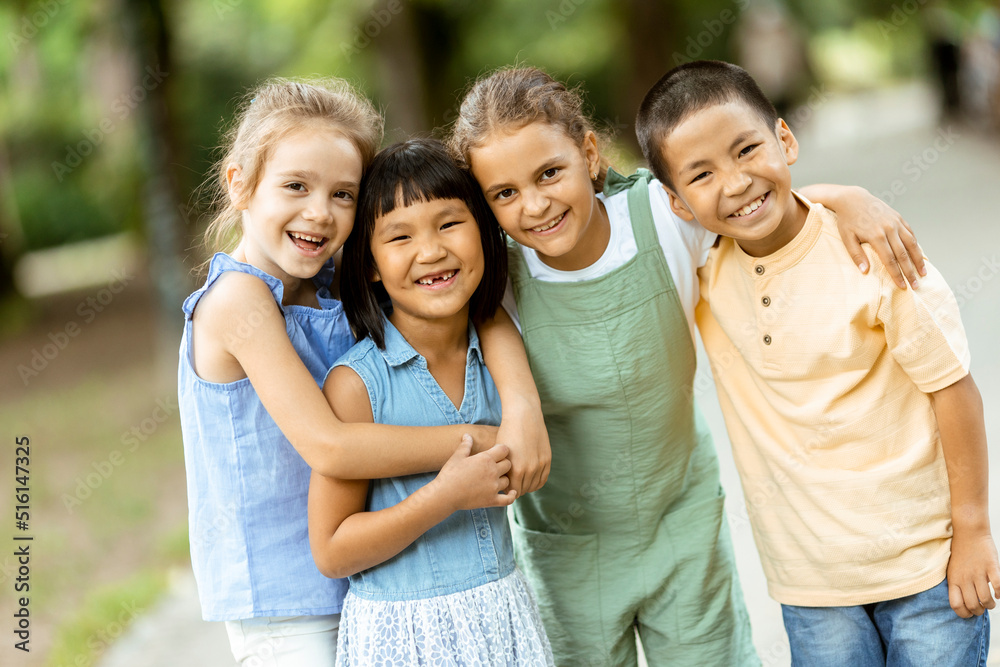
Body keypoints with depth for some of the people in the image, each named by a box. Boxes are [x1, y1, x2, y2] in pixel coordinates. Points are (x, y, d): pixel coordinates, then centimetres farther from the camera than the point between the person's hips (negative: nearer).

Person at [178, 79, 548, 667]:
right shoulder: (238, 298, -19)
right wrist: (481, 441, -21)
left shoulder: (342, 283, 0)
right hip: (284, 602, -6)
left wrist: (522, 407, -23)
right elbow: (327, 446, -25)